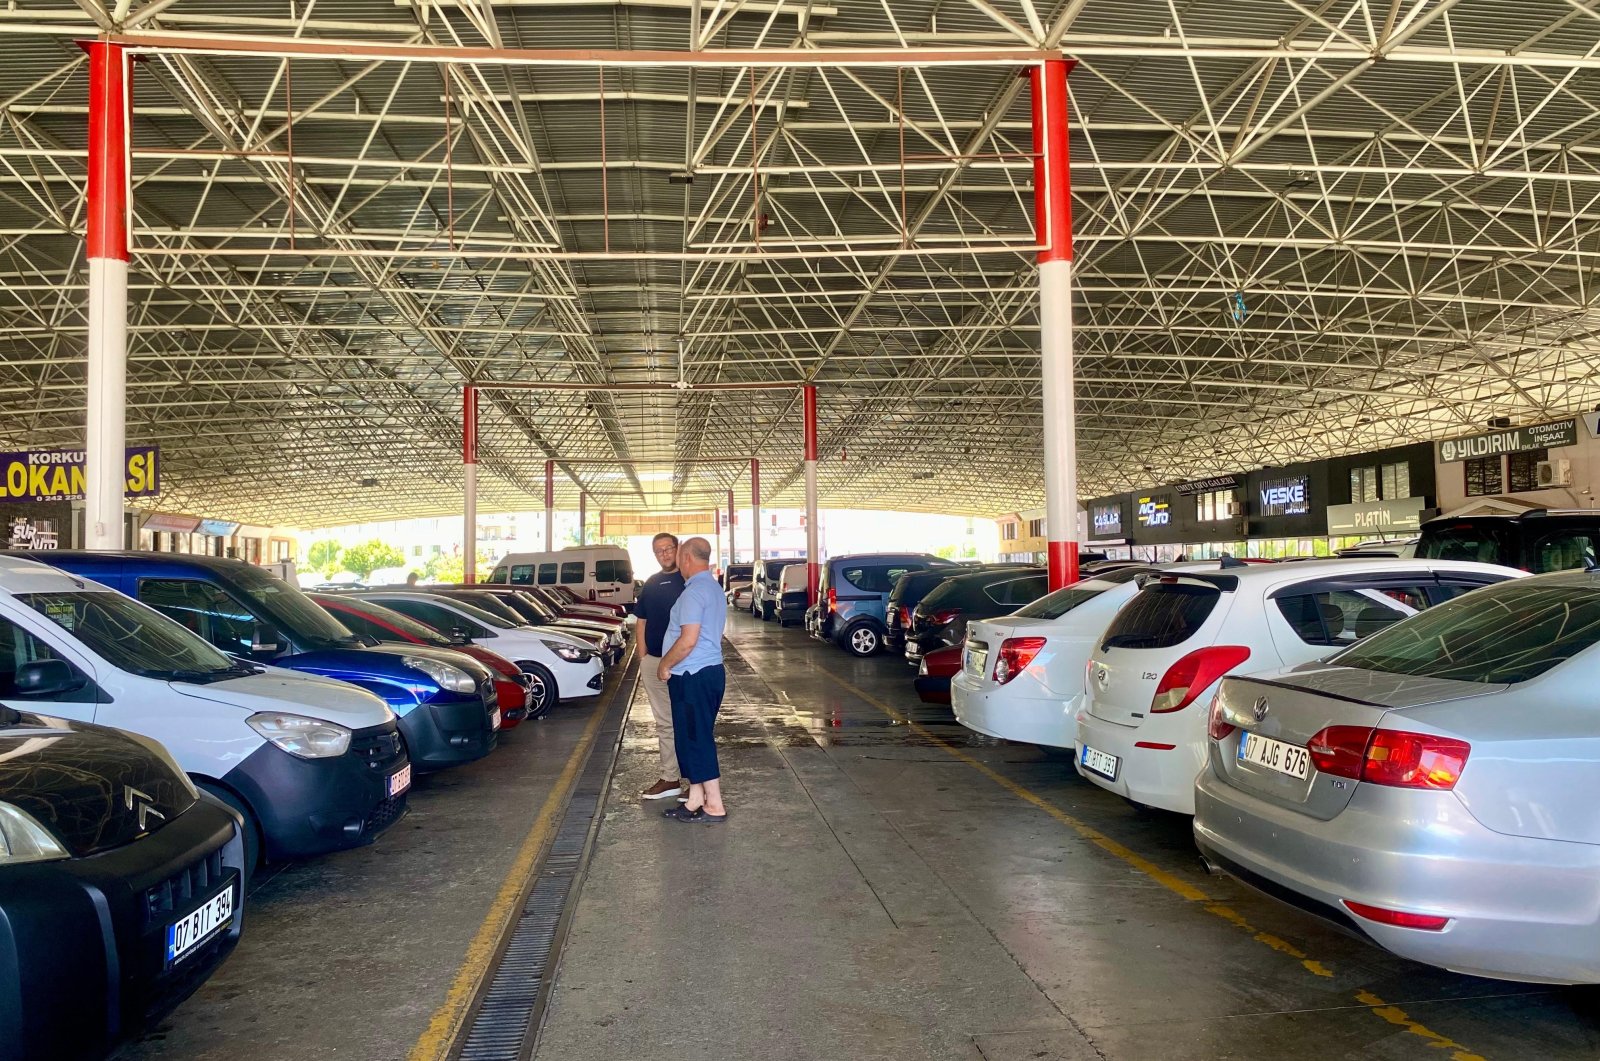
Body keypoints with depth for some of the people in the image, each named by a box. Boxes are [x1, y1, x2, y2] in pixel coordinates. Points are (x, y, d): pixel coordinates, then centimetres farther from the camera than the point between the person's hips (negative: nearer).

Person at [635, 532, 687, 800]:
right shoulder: (651, 584, 13)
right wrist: (643, 659, 9)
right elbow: (642, 624, 17)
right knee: (664, 723, 12)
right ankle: (670, 779, 20)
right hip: (654, 662, 6)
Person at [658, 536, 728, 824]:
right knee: (694, 738, 14)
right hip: (709, 670, 10)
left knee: (696, 740, -3)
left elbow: (688, 640, -24)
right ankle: (696, 800, 20)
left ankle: (714, 805, 2)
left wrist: (665, 665, -10)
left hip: (693, 676, -10)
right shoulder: (713, 587, 15)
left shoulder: (695, 591, -17)